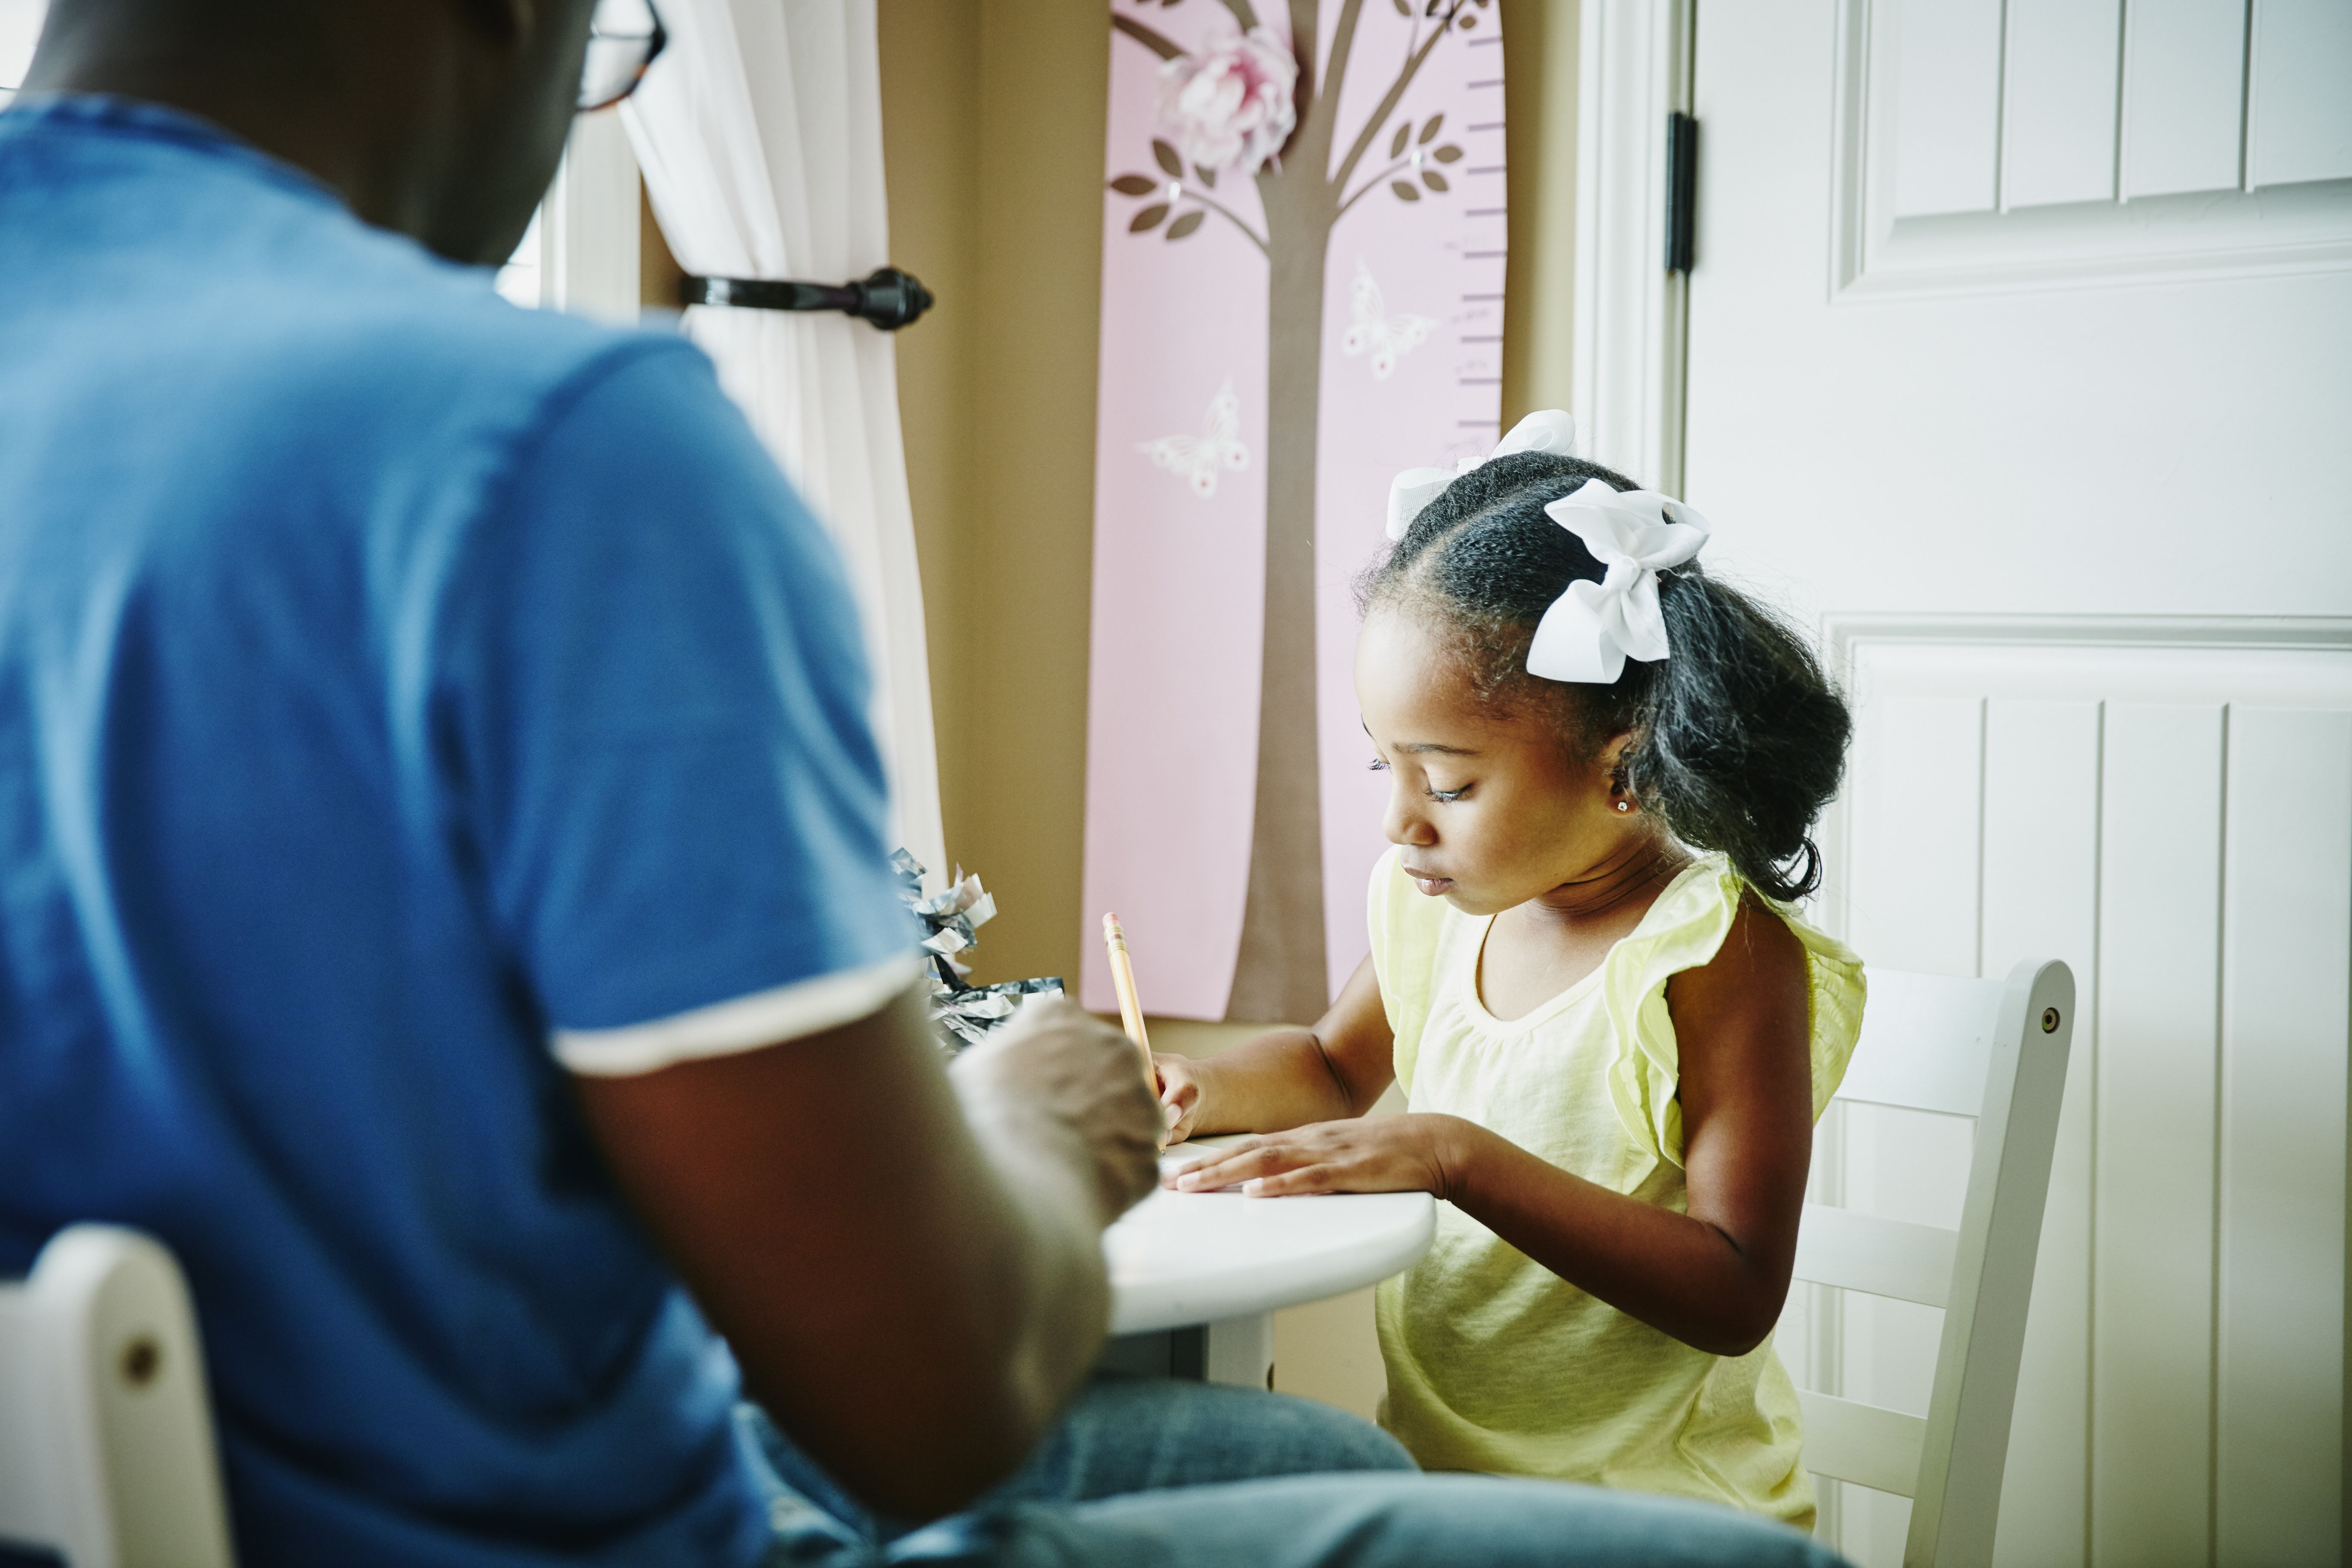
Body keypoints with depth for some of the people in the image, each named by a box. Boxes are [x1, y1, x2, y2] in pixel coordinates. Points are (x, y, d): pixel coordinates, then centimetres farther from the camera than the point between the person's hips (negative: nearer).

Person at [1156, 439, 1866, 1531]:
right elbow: (1334, 1065, 24)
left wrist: (1459, 1158, -27)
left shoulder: (1718, 949, -16)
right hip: (1436, 1467, 6)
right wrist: (1203, 1093, 2)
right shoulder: (1436, 902, 3)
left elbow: (1734, 1297, -21)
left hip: (1651, 1510, -6)